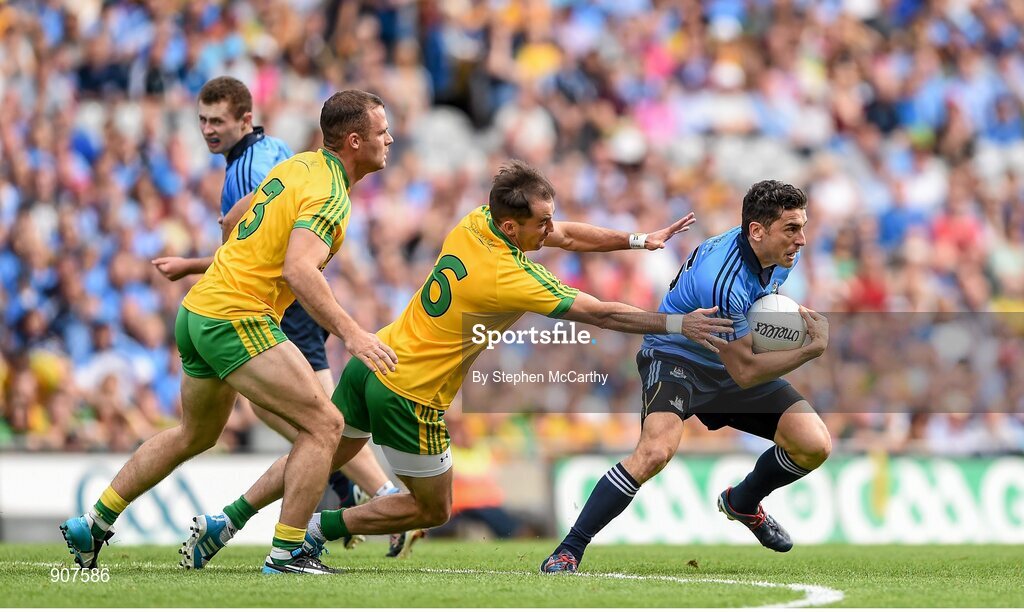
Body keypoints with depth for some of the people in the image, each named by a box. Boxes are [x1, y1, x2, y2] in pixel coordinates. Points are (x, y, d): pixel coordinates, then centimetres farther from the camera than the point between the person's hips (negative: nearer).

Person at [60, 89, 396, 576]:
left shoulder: (299, 165, 12)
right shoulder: (330, 194, -16)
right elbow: (298, 270, -31)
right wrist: (350, 333, -35)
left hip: (198, 310, 10)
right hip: (237, 320, -10)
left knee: (195, 434, 27)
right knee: (324, 424, -10)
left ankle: (93, 523, 33)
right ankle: (285, 554, -12)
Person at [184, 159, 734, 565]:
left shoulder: (477, 221, -4)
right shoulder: (514, 280, -25)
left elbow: (567, 236, 10)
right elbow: (600, 314, -20)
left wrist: (639, 240, 9)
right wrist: (679, 325, -13)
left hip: (371, 361, 8)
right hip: (409, 395, -8)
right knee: (433, 510, 12)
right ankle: (321, 528, 8)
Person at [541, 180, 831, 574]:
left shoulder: (782, 256, -7)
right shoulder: (722, 279, -34)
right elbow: (744, 372, -28)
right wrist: (814, 348, -25)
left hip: (727, 362, 8)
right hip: (676, 355, -8)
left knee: (815, 446, -6)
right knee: (657, 450, -35)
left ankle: (743, 503, 25)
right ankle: (568, 551, -23)